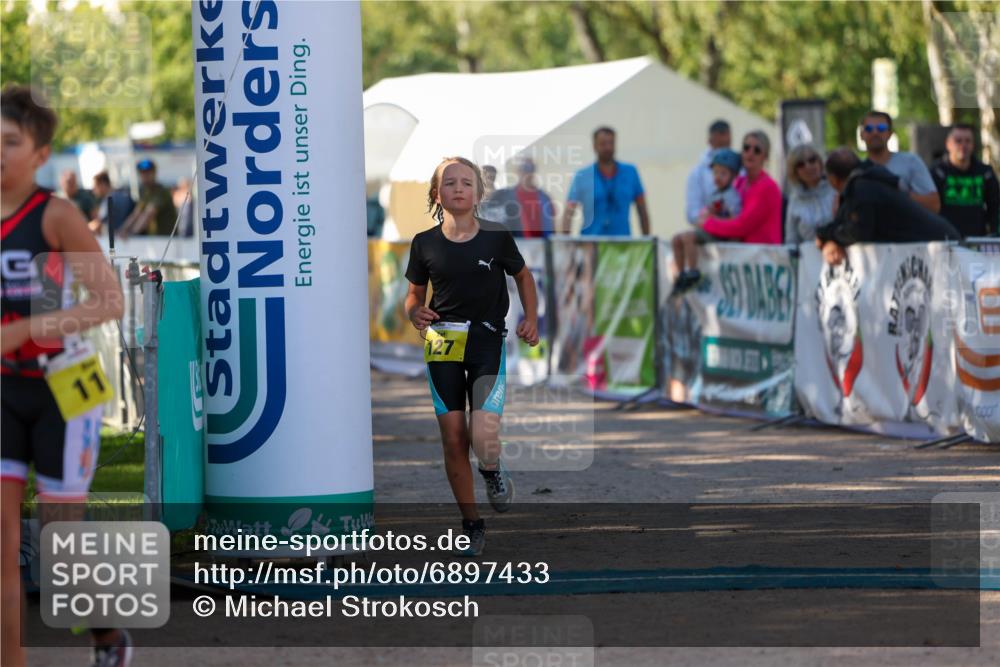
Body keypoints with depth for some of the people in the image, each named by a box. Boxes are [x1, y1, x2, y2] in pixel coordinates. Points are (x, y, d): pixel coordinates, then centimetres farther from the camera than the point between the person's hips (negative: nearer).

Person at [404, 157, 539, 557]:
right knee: (453, 439, 2)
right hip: (443, 344, 2)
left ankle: (493, 471, 19)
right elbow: (414, 293, 13)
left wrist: (531, 318, 4)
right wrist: (415, 313, -8)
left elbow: (523, 275, 16)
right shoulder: (425, 244, 1)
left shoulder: (496, 238, -2)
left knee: (484, 438, -18)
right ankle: (471, 523, 19)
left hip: (488, 340, -2)